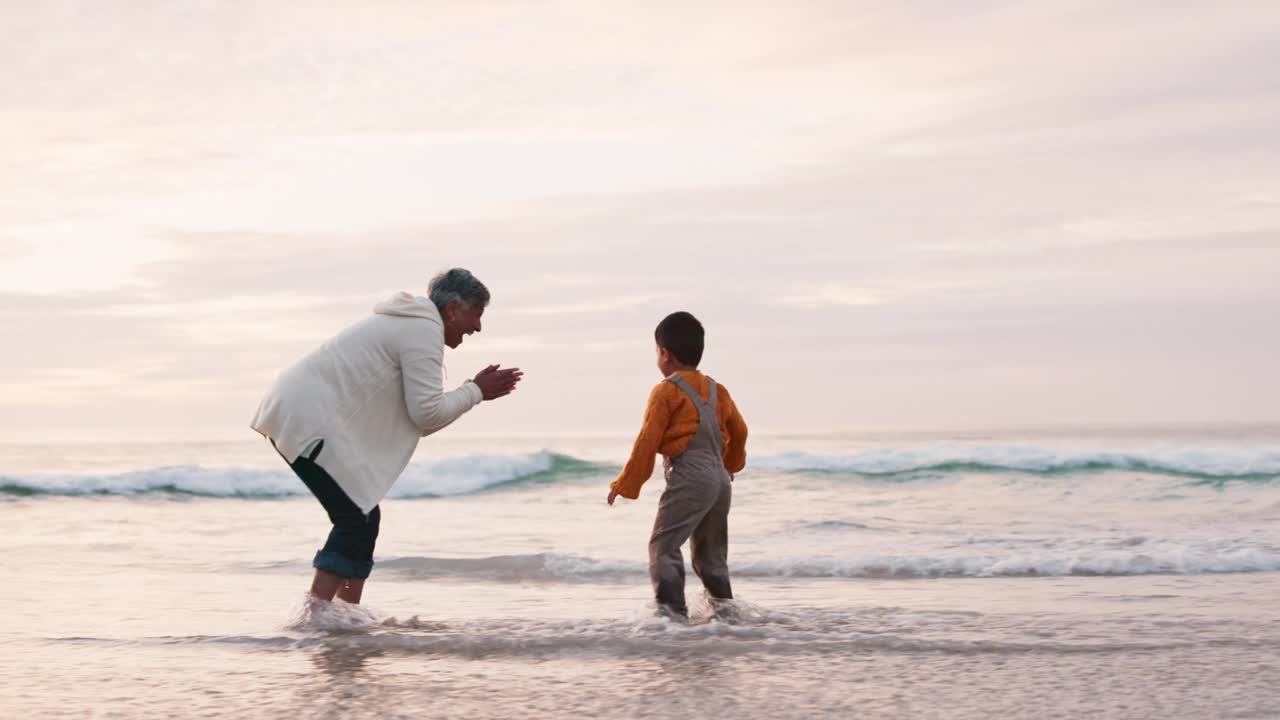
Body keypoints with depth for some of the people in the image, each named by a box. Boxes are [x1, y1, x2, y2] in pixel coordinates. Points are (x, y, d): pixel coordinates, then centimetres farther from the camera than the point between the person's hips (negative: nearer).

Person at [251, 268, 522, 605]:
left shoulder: (405, 325, 24)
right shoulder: (424, 329, -9)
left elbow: (415, 418, 23)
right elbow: (427, 413, -14)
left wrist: (476, 391, 18)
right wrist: (475, 392, -1)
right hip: (308, 421, -11)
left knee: (363, 518, 13)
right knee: (358, 520, -13)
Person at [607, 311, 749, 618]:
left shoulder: (666, 391, -6)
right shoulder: (716, 390, 15)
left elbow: (647, 442, -7)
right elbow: (739, 431, 25)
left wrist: (625, 485, -1)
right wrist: (732, 464, 44)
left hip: (688, 479, -8)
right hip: (720, 479, 8)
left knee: (663, 546, -11)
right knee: (711, 553, 19)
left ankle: (671, 609, -24)